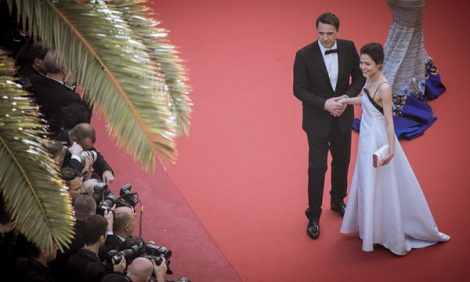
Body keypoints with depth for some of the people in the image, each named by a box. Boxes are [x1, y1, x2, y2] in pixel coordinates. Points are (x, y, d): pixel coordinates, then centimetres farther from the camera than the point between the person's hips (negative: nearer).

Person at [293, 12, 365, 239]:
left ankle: (337, 201, 43)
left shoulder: (348, 48, -9)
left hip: (343, 116, 4)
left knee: (342, 161, 20)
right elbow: (299, 89, -16)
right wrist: (325, 104, -26)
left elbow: (359, 77, 0)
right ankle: (314, 215, 14)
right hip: (317, 119, -4)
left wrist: (347, 97, -17)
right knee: (317, 167, 0)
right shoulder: (304, 55, -19)